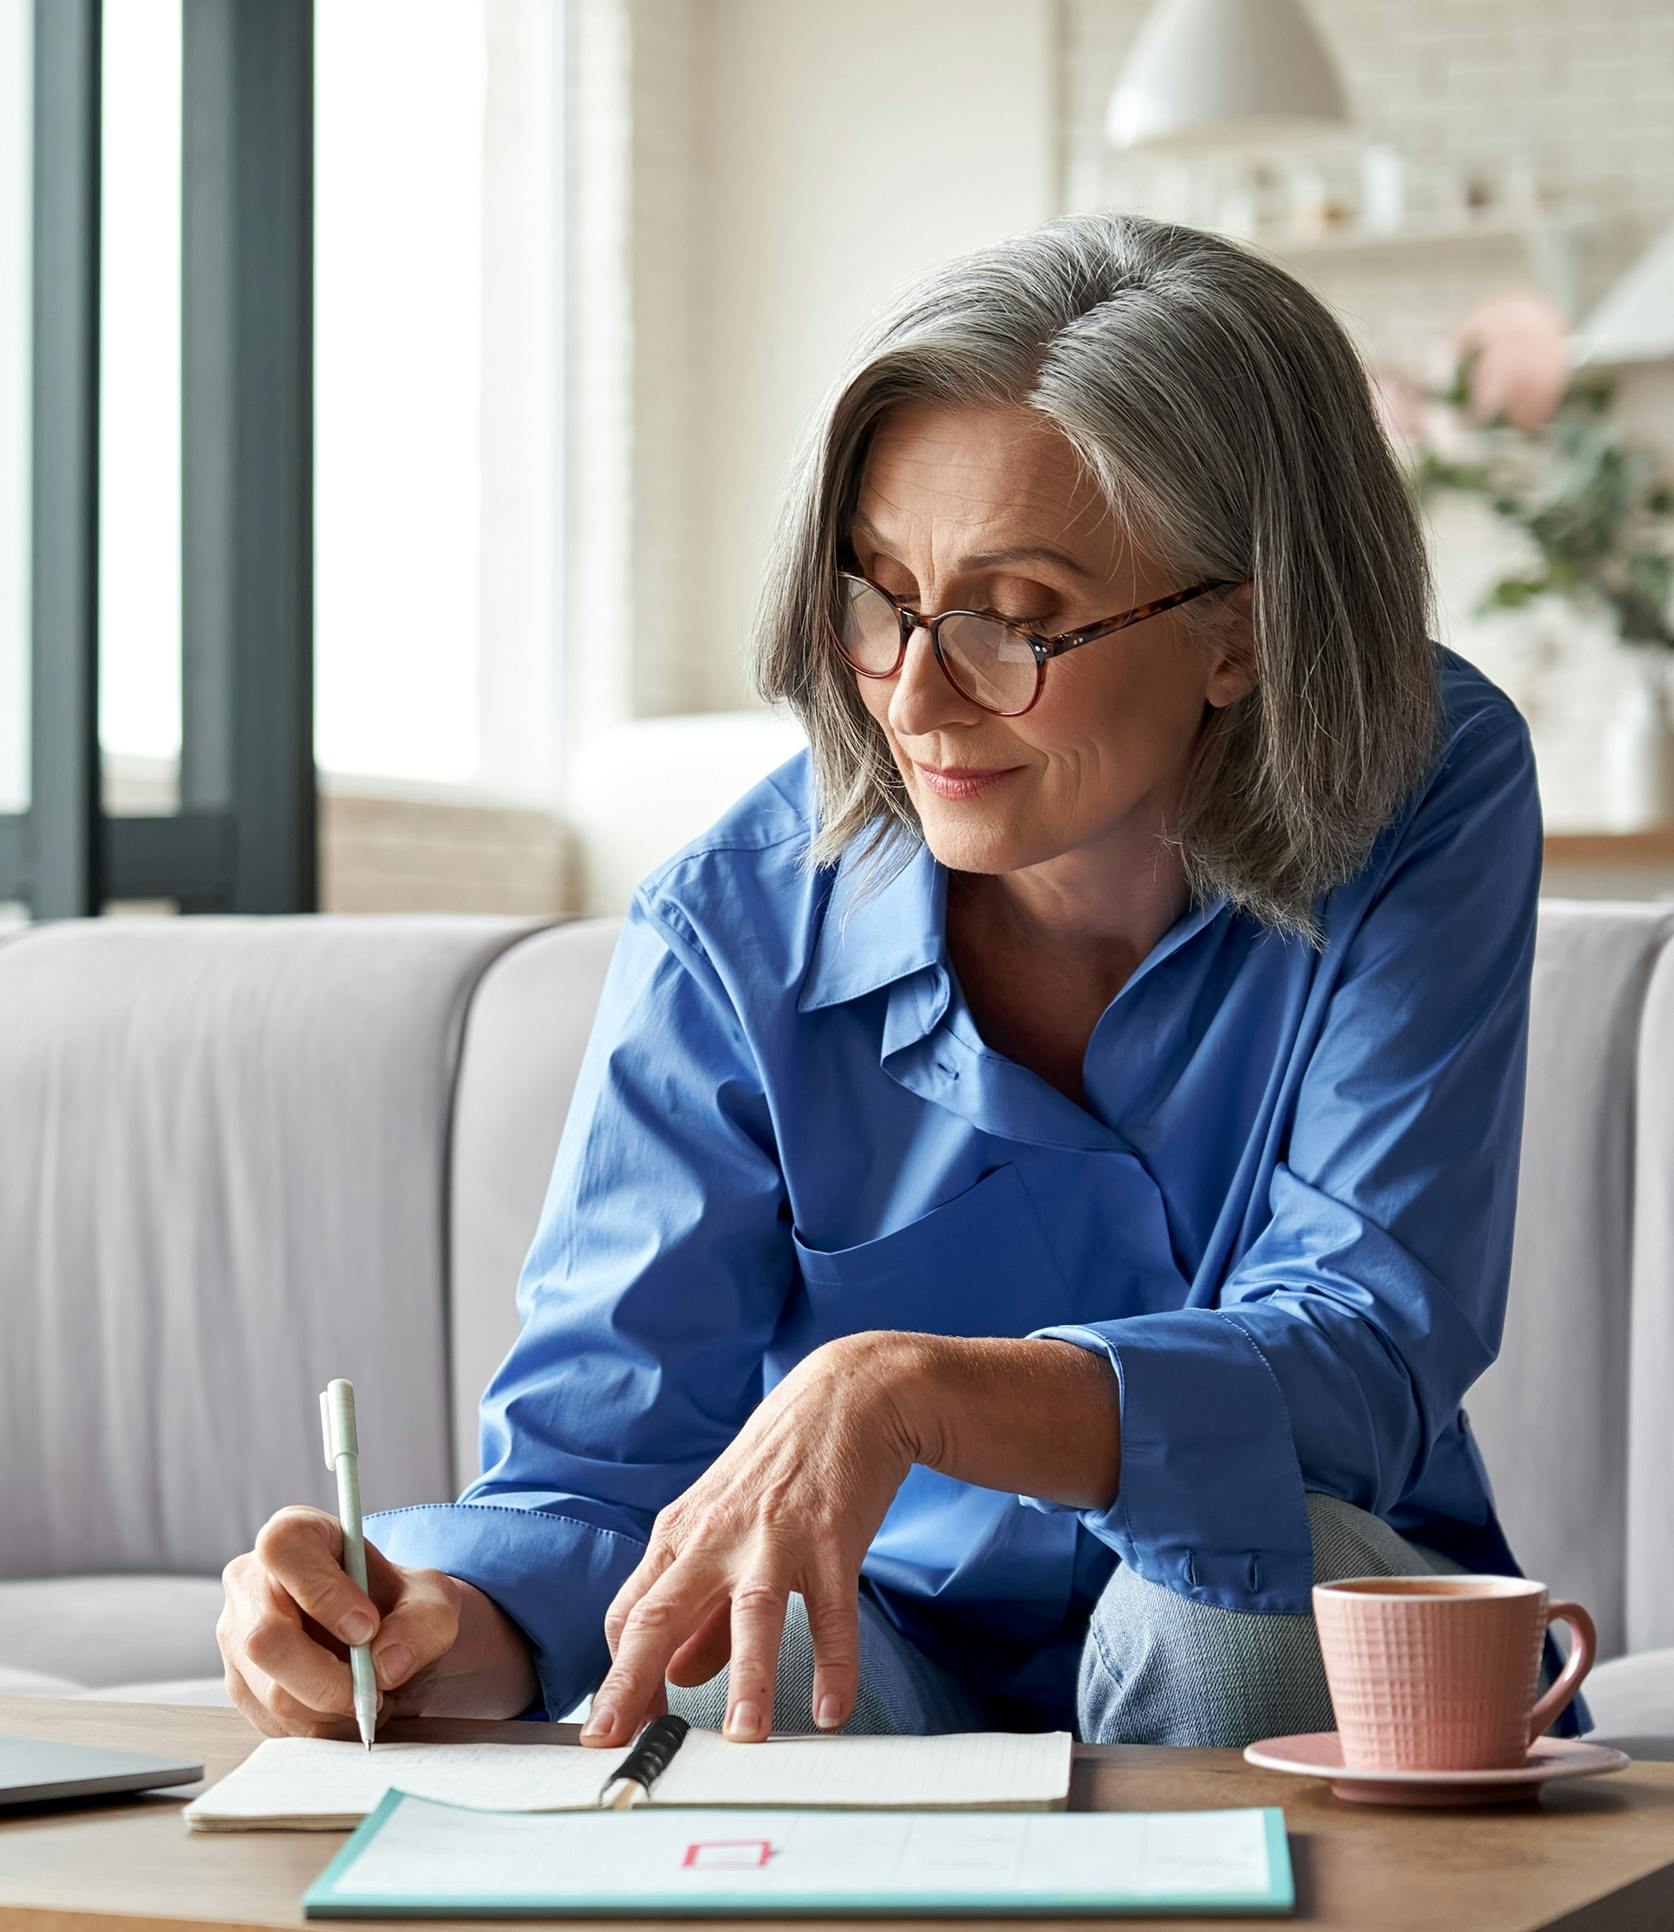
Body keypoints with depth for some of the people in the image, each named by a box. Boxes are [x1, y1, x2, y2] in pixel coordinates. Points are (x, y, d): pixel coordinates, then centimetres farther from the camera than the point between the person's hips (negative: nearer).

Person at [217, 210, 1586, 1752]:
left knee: (1247, 1573, -33)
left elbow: (1361, 1357, -27)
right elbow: (590, 1463, -15)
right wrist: (434, 1624, -40)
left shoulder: (1431, 804, -17)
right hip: (896, 1642, -1)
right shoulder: (736, 932, -14)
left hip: (1299, 1659, 2)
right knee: (710, 1685, -35)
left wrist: (905, 1389, -43)